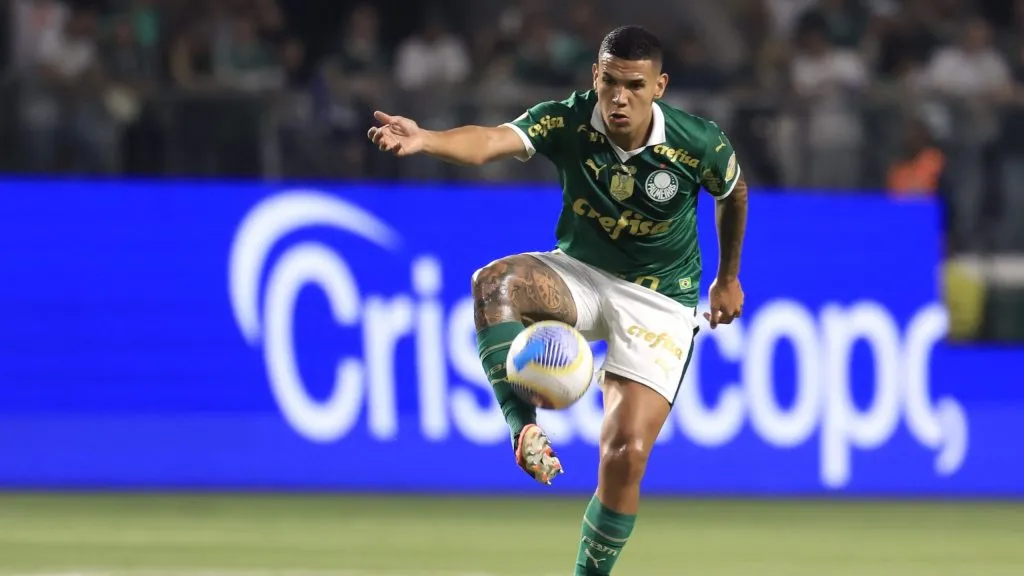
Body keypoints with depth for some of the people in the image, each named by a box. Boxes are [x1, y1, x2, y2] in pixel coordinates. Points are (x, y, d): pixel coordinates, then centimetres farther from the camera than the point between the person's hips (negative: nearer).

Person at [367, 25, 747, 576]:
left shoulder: (700, 145, -17)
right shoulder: (567, 122, -19)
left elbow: (734, 194, 7)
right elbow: (489, 141, -38)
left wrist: (728, 278, 19)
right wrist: (425, 139, -59)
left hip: (659, 300, -1)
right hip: (580, 275, 1)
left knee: (625, 454, -16)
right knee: (494, 282, -33)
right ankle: (525, 430, -39)